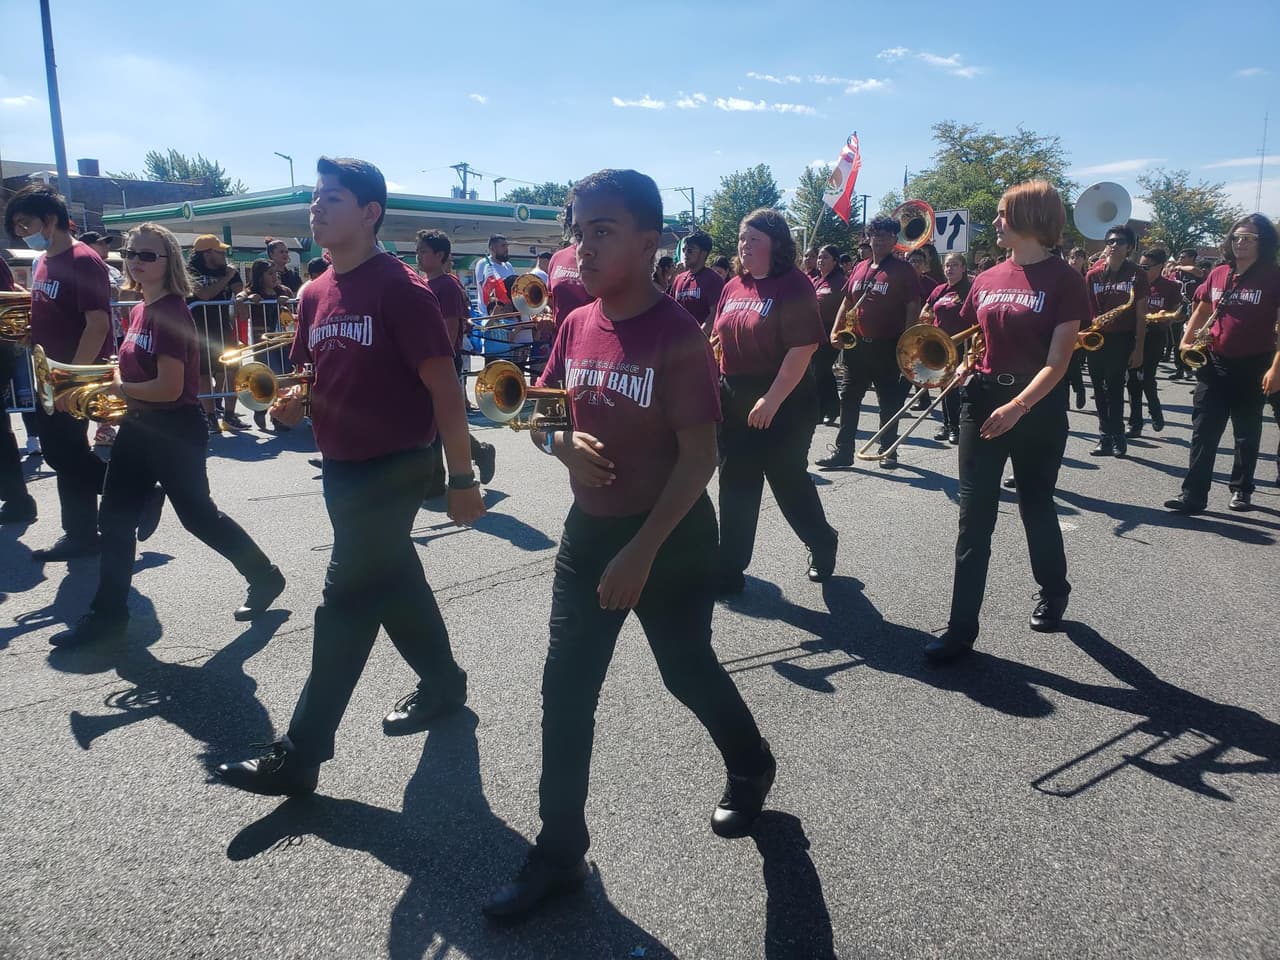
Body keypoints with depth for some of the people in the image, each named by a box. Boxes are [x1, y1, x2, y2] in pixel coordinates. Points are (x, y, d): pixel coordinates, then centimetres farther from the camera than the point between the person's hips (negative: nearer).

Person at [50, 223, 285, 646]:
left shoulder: (172, 312, -19)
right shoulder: (139, 310, 9)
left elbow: (169, 388, -25)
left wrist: (117, 387, -13)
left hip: (177, 431, -9)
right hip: (139, 426, 9)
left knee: (197, 514, 4)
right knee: (115, 518, 11)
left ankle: (265, 577, 24)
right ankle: (108, 614, 22)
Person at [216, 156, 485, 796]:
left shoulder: (401, 289, -15)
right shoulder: (316, 295, 8)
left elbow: (443, 387, -15)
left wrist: (461, 477, -15)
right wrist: (293, 402, -4)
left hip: (394, 469, -8)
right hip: (340, 468, 8)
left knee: (345, 602, -5)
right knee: (392, 581, 19)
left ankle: (300, 756, 5)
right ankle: (442, 683, 39)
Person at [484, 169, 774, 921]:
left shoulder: (677, 335, -18)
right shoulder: (575, 326, 1)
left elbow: (700, 456, -19)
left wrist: (643, 551, -23)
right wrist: (563, 442, -12)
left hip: (673, 537, -6)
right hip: (589, 530, 6)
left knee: (687, 671, 13)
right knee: (566, 692, 7)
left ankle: (752, 768, 45)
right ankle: (560, 853, 23)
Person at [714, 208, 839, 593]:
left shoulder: (794, 285, -12)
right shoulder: (733, 287, 10)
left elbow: (803, 347, -19)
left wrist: (772, 399, -24)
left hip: (783, 400, -7)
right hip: (734, 399, 7)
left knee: (788, 480, 5)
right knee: (736, 485, 9)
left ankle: (822, 543, 32)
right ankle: (729, 570, 18)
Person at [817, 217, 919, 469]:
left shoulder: (903, 270, -3)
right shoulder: (859, 269, 11)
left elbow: (913, 308, -6)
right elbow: (847, 302, 17)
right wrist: (835, 331, 5)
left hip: (887, 347, -5)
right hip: (857, 345, 5)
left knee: (889, 401, 5)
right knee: (848, 398, 5)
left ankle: (888, 451, 17)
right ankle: (843, 451, 11)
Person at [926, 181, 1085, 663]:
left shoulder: (1062, 279, -7)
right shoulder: (987, 279, 8)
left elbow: (1057, 361, -14)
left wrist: (1018, 406, -26)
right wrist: (959, 366, -4)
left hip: (1038, 406, -4)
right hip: (983, 400, 4)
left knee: (1036, 505, 11)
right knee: (975, 515, 0)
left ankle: (1053, 593, 39)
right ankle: (962, 627, 3)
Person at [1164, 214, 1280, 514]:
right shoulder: (1217, 274, 5)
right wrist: (1186, 341, 7)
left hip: (1252, 366, -3)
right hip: (1214, 363, 3)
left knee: (1247, 434, 11)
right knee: (1203, 432, -1)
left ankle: (1241, 489, 25)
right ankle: (1193, 494, -1)